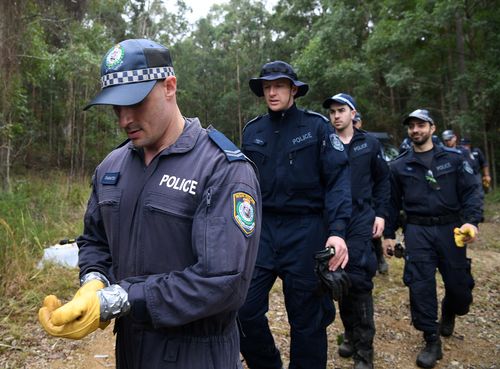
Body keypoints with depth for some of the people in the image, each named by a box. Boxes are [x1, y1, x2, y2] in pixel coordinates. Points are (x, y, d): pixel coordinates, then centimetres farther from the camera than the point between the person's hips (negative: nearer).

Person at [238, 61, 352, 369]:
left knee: (306, 318, 8)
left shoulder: (316, 126, -2)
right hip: (261, 229, 3)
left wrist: (337, 230, -20)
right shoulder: (252, 131, 9)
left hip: (305, 231, -3)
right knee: (244, 310, 2)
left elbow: (338, 179, -8)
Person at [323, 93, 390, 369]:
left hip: (360, 220, -1)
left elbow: (382, 180, 11)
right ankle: (350, 335, 29)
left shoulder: (369, 144, 5)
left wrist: (380, 214, 3)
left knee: (358, 280, -6)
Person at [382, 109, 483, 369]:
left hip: (450, 229, 0)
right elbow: (393, 203, 12)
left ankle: (448, 313, 41)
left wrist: (472, 220, -16)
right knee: (420, 286, -5)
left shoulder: (453, 158, 5)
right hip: (417, 232, 0)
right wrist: (388, 235, 9)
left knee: (460, 285, 5)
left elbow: (470, 192, 0)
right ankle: (432, 342, 11)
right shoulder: (399, 166, 8)